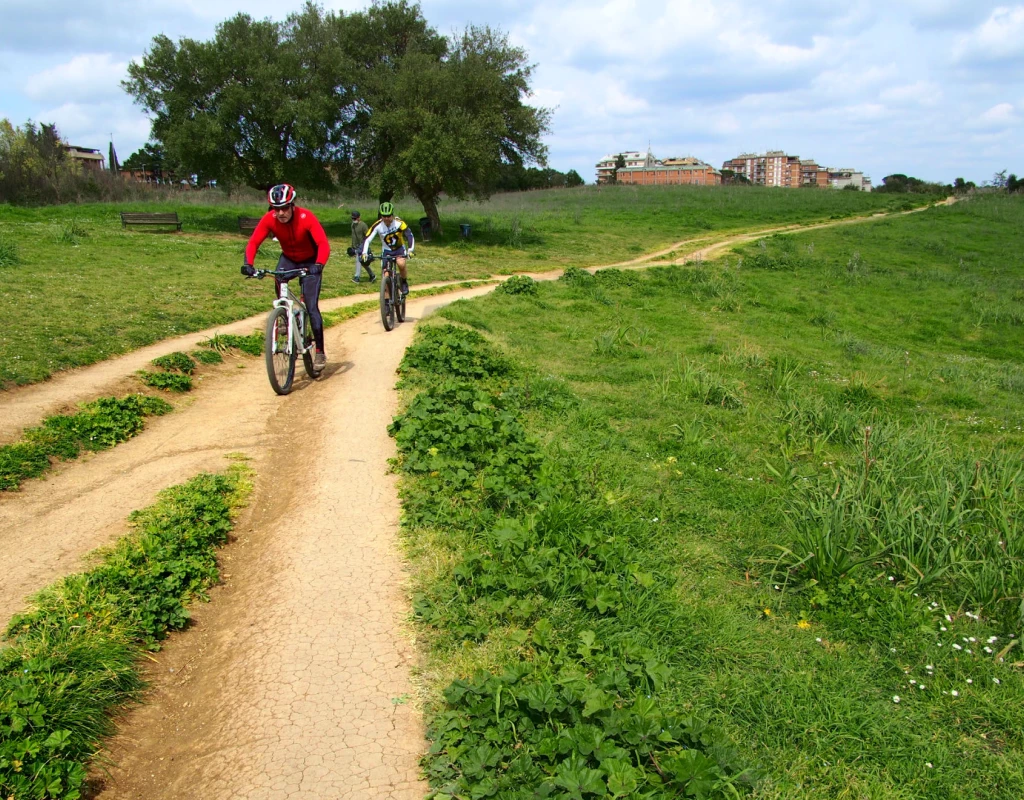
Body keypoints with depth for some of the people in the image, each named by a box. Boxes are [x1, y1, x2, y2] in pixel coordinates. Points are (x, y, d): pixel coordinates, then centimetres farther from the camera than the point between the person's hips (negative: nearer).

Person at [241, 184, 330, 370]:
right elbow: (253, 242, -22)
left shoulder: (306, 217, -30)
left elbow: (323, 244, -37)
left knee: (311, 307, -11)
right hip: (288, 258, 3)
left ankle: (320, 352, -2)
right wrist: (248, 264, -39)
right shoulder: (269, 219, -21)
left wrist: (318, 265, -54)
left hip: (310, 261, -3)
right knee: (278, 282, -31)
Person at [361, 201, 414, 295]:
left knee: (401, 264, -32)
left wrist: (410, 250, -40)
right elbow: (367, 239, -23)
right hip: (387, 251, 2)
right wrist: (364, 253, -38)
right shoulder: (377, 225, -21)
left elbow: (409, 235, -27)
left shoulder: (398, 223, -24)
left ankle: (404, 282, -5)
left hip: (399, 249, -1)